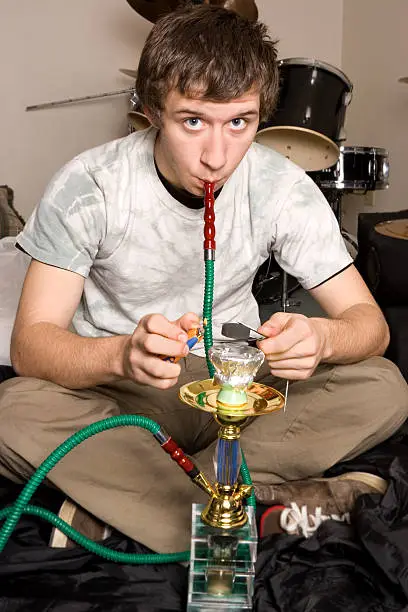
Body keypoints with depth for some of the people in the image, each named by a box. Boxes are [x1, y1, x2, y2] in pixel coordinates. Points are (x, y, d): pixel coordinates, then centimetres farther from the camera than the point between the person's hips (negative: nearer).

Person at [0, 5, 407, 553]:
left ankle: (110, 492, -22)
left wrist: (321, 337, -35)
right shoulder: (89, 186, -17)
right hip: (116, 388, -1)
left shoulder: (283, 187, -12)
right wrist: (122, 354, -42)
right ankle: (276, 500, -27)